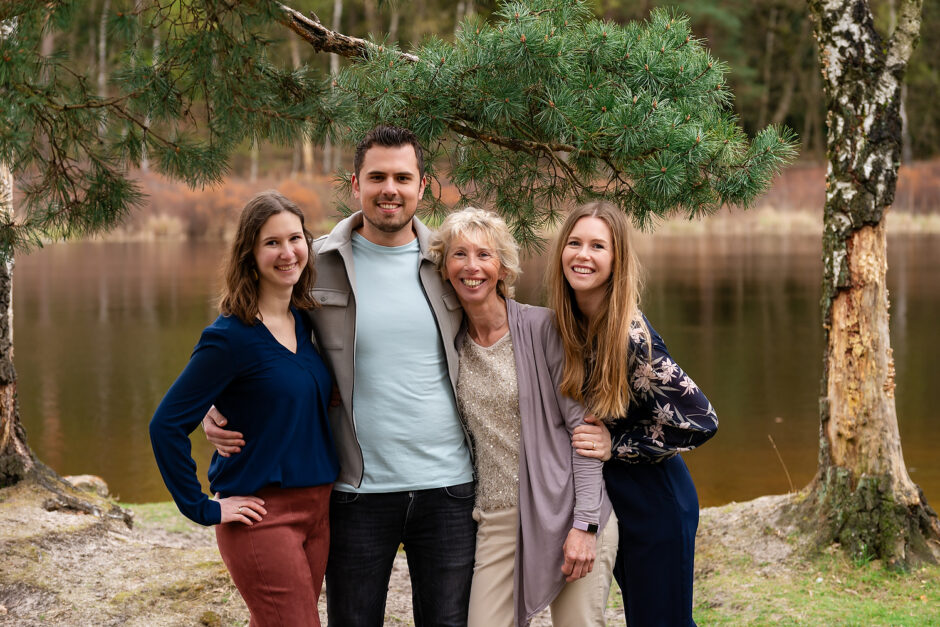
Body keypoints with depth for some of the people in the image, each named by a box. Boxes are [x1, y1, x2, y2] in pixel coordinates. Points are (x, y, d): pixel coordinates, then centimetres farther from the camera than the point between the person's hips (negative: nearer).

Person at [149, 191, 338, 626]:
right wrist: (202, 508, -12)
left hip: (318, 508, 7)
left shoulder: (307, 323, 7)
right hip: (263, 515, -7)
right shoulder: (230, 336, -15)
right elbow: (167, 425, -15)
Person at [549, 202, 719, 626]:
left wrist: (616, 446, -17)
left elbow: (699, 421, -21)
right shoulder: (565, 325, -2)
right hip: (610, 501, 7)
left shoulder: (632, 337, -23)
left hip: (655, 506, -7)